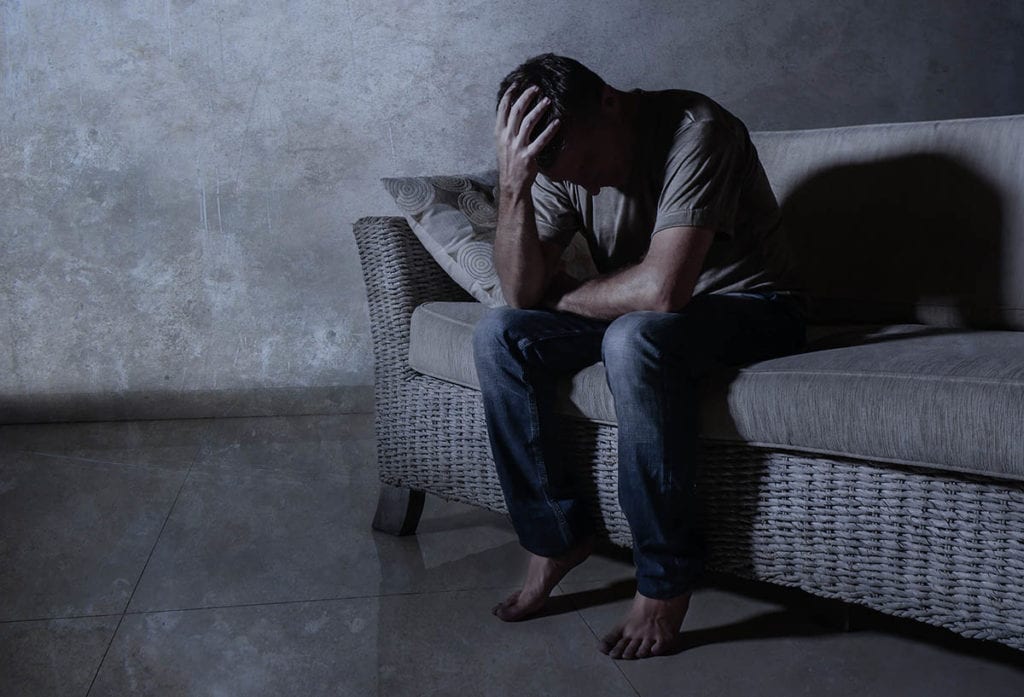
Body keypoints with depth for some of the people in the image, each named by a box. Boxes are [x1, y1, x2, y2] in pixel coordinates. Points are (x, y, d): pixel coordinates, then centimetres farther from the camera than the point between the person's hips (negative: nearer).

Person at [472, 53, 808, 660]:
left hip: (750, 308, -6)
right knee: (498, 335, -13)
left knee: (634, 339, -37)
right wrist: (514, 185, -28)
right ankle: (557, 534, -3)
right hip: (640, 312, 6)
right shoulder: (566, 162, -6)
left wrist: (565, 295, -17)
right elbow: (522, 293, -14)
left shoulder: (695, 130, -26)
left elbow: (662, 289, -35)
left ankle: (666, 580, -23)